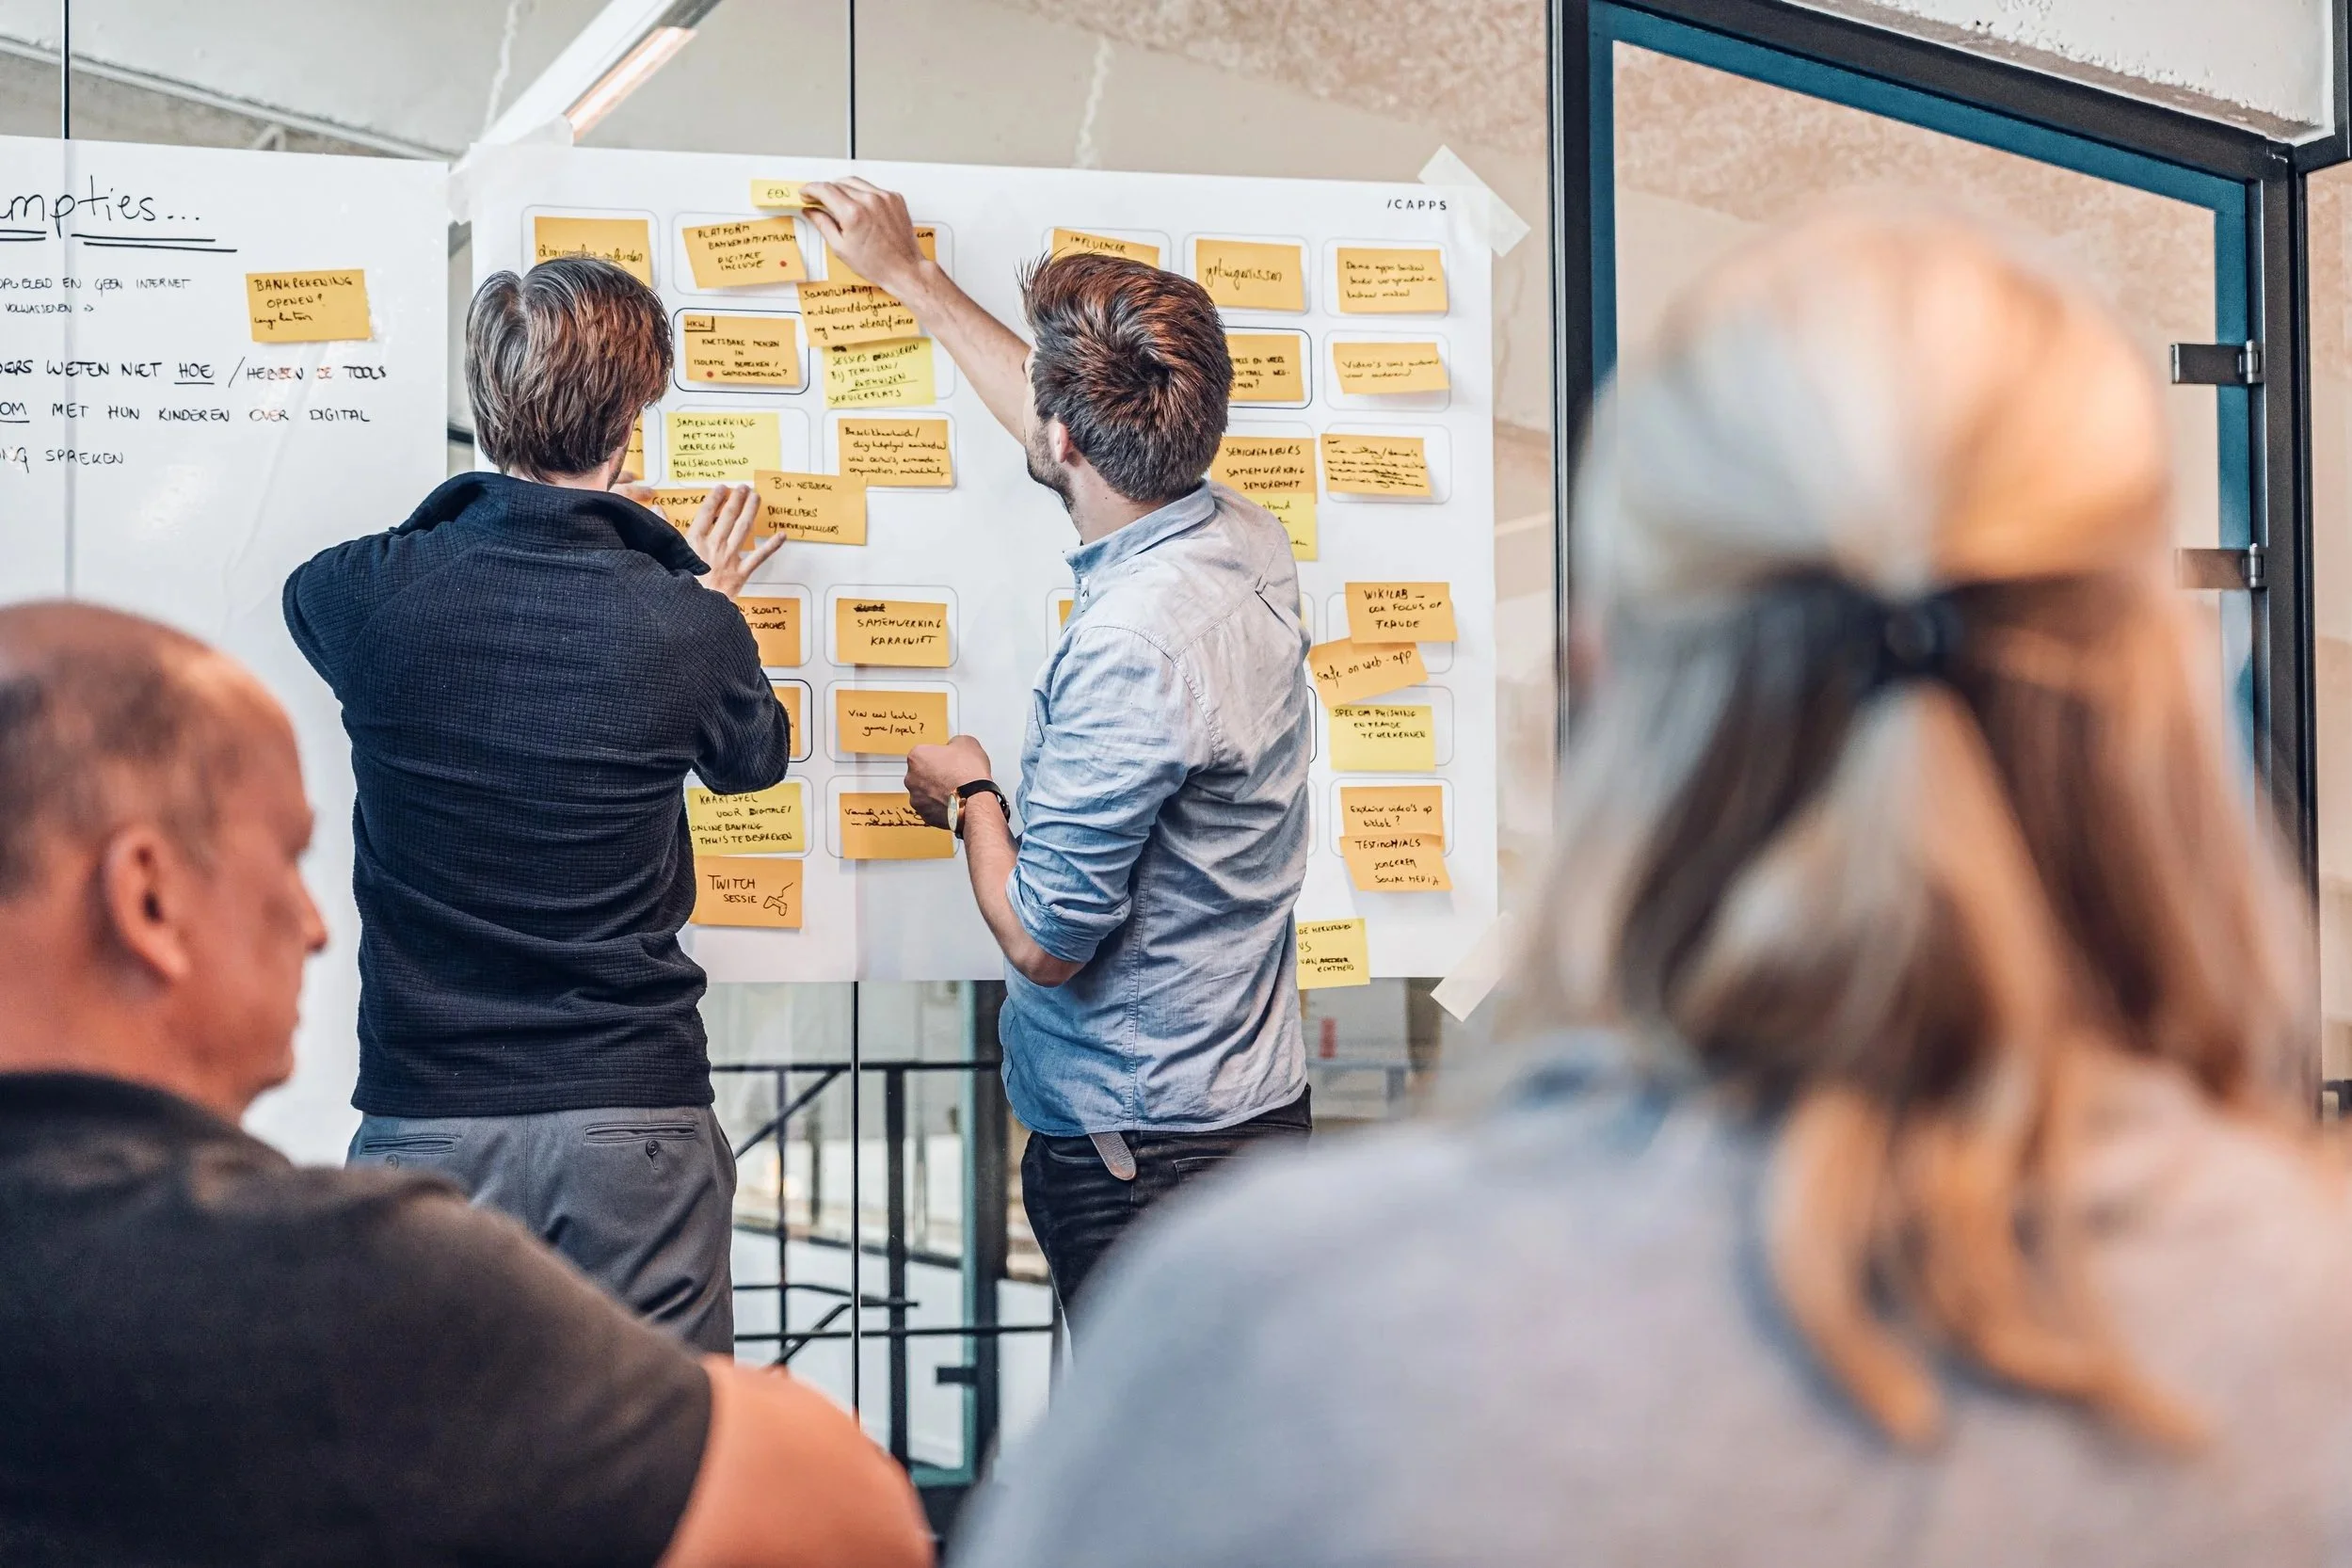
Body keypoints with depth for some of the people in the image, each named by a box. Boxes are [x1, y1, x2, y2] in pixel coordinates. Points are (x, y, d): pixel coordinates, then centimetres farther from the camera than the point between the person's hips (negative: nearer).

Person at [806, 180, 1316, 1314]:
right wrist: (909, 276, 32)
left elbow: (1045, 940, -19)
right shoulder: (1247, 543, 1)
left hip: (1139, 1146, -9)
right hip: (1253, 1102, 9)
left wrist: (968, 795, 0)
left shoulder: (1130, 647, -26)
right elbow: (1079, 439, 22)